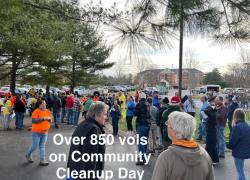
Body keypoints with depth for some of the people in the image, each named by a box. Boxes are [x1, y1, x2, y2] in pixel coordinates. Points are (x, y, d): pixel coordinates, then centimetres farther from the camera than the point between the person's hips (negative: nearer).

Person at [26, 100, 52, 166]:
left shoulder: (47, 111, 6)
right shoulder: (36, 111, -13)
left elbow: (49, 119, 17)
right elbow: (34, 120, -21)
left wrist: (49, 119, -6)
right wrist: (43, 118, -23)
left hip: (45, 132, 5)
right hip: (36, 132, -5)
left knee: (42, 146, 8)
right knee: (34, 146, 4)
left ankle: (42, 160, 11)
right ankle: (28, 155, 32)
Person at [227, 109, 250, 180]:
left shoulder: (237, 127, -22)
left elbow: (232, 142, -20)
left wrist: (228, 145, 1)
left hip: (239, 152, -8)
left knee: (240, 172, 4)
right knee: (241, 170, 24)